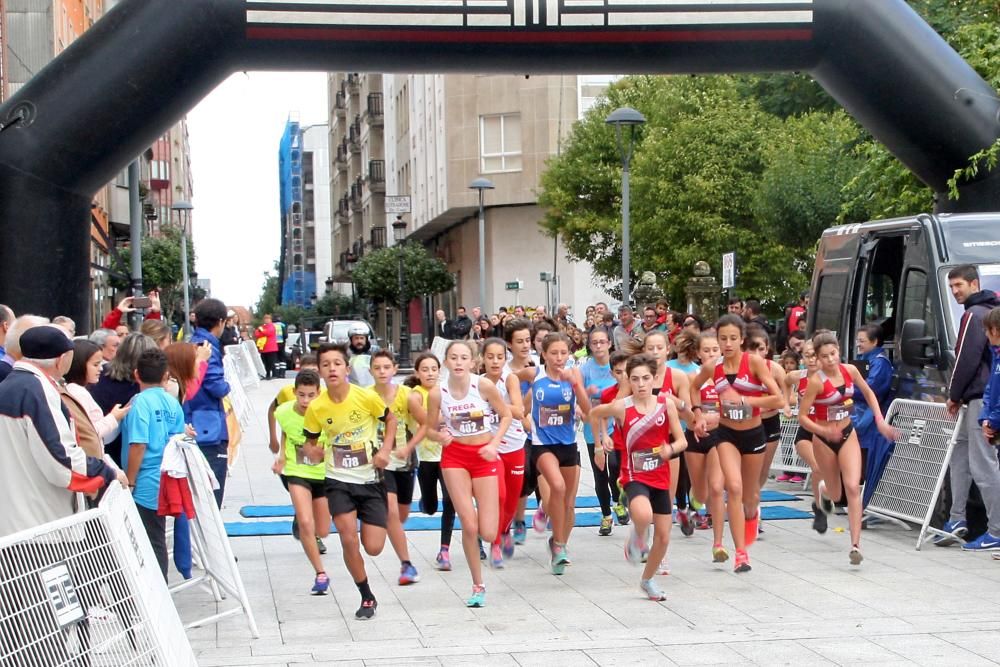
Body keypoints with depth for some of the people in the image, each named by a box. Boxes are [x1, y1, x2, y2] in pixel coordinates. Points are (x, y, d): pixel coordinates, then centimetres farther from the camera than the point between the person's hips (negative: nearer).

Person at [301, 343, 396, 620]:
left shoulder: (366, 397, -14)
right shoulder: (316, 407, -9)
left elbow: (390, 419, 4)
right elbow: (310, 441, 7)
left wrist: (385, 449, -10)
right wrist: (311, 450, -17)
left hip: (371, 480, -1)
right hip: (339, 480, 1)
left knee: (373, 548, -6)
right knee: (348, 540, -14)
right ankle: (367, 598, 8)